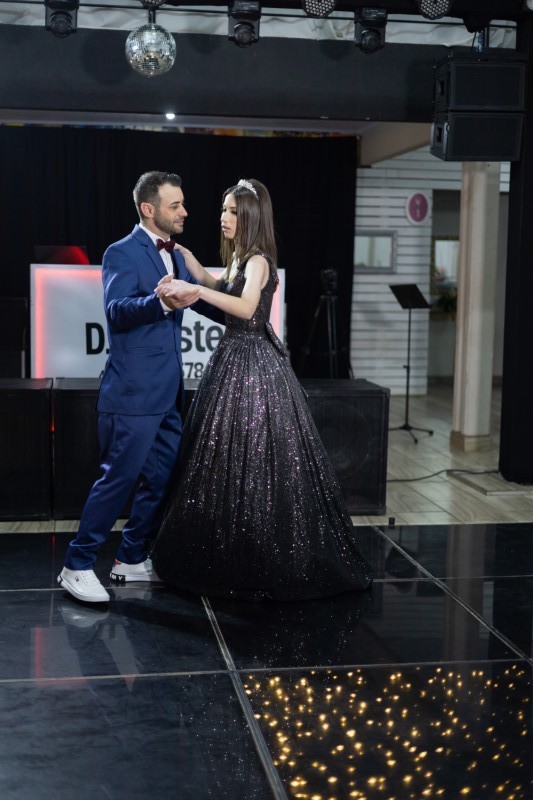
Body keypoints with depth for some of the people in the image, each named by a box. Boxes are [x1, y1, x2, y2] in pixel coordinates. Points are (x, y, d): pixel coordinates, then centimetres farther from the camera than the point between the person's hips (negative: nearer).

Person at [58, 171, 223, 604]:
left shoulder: (176, 256, 15)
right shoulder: (122, 253, -10)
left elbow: (208, 302, 27)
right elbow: (117, 309, -26)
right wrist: (164, 302, -41)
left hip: (169, 392, 9)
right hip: (134, 392, -8)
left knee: (162, 480, 12)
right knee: (119, 479, -6)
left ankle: (132, 560, 26)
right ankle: (78, 566, 6)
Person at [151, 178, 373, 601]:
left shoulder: (257, 260, -14)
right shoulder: (239, 257, 13)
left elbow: (245, 307, -32)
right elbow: (213, 283, 32)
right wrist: (183, 253, 20)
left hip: (254, 365, -10)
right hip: (234, 359, 10)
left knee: (252, 463, -5)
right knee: (229, 461, 12)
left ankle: (262, 566, 5)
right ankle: (230, 557, 22)